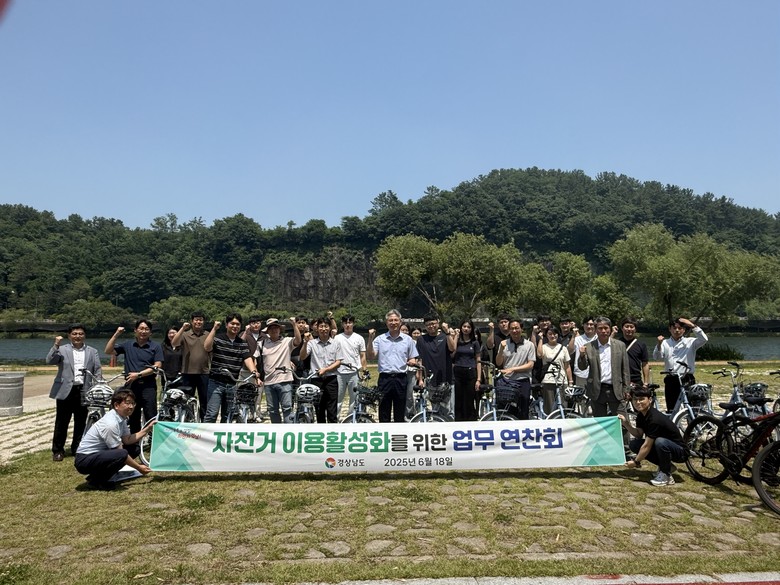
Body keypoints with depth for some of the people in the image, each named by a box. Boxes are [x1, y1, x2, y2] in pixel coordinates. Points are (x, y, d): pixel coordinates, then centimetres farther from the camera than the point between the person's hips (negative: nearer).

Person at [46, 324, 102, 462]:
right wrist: (56, 345, -19)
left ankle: (77, 449, 22)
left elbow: (98, 371, 6)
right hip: (65, 391, -2)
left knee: (81, 422, 9)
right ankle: (57, 450, 16)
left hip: (84, 391, 2)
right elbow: (49, 361, -10)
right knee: (61, 422, 4)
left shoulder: (92, 351, 10)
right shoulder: (62, 350, 5)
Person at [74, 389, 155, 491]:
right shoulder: (110, 424, -26)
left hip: (100, 454, 10)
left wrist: (147, 429, -3)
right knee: (122, 454, -32)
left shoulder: (121, 418, 0)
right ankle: (95, 480, -8)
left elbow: (127, 440, 4)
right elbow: (121, 454, -20)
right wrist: (138, 467, -12)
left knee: (135, 449, 3)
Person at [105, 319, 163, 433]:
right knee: (133, 418, 11)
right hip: (131, 385, 3)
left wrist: (138, 374, -12)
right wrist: (116, 335, -3)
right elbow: (108, 351, 6)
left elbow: (157, 366, -5)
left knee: (151, 418, -7)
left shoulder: (155, 346, 2)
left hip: (148, 386, -3)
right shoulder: (128, 345, 11)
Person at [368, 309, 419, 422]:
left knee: (400, 413, 8)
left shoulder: (408, 339, 8)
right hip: (384, 378, 0)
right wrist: (370, 339, -13)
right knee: (384, 412, 5)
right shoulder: (379, 339, 6)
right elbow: (371, 356, -4)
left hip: (401, 379, 1)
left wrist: (412, 362, -11)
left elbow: (413, 359, 12)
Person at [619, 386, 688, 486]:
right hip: (663, 448, 8)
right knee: (633, 444, -6)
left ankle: (666, 475, -13)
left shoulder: (655, 419, -29)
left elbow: (647, 446, -26)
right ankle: (666, 466, 8)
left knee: (660, 442, -38)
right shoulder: (641, 415, -1)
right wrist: (626, 423, -13)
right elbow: (639, 435, 2)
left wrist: (636, 462, -16)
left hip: (679, 452, -8)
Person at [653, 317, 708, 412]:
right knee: (671, 410, 7)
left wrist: (692, 325, -14)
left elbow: (704, 339, -12)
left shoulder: (690, 342, 7)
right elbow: (657, 357, -4)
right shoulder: (665, 343, 9)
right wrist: (659, 344, -20)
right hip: (671, 380, 1)